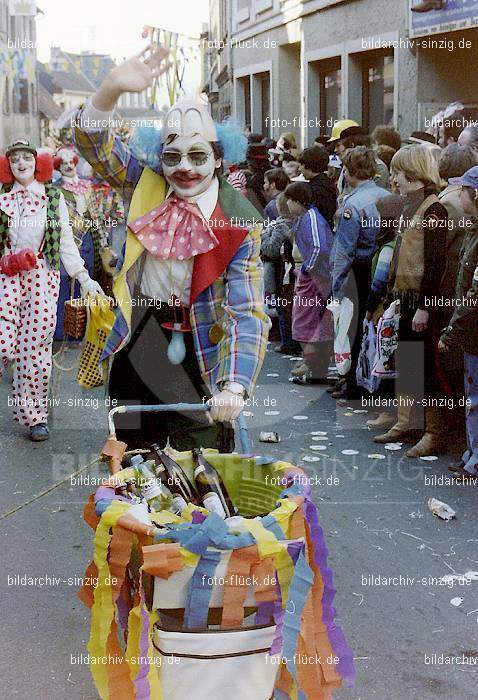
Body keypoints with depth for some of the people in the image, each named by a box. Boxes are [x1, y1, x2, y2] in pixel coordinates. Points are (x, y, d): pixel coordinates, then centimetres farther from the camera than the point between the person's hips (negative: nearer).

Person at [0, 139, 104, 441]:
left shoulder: (53, 197, 11)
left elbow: (66, 241, 9)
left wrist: (83, 278, 4)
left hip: (43, 277, 0)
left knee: (37, 346, -5)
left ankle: (36, 417, 5)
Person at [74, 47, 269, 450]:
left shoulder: (240, 223, -14)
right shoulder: (147, 188, -2)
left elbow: (249, 314, -22)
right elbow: (92, 141, -10)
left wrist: (234, 387, -36)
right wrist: (113, 87, -30)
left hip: (197, 351, -3)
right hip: (136, 339, 3)